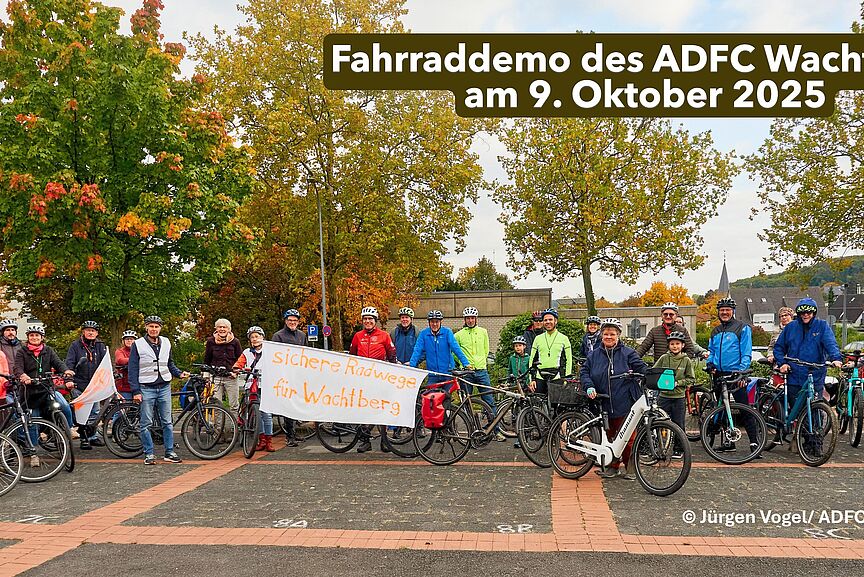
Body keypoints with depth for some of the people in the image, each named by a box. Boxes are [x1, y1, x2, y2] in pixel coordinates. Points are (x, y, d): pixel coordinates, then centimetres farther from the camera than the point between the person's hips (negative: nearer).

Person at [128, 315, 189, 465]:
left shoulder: (166, 343, 9)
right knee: (146, 423, 1)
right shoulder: (138, 345, -3)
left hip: (164, 387, 3)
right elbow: (133, 370, -3)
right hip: (146, 388, -3)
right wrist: (135, 391, -9)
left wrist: (180, 373, 0)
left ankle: (170, 452, 11)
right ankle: (149, 454, 10)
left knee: (167, 422, 5)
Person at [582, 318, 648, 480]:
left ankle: (630, 467, 15)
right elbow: (584, 372, 10)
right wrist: (589, 387, -8)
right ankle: (612, 466, 25)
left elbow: (642, 368, -2)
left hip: (625, 405, -3)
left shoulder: (628, 353, 2)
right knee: (608, 436, 11)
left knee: (628, 438, 0)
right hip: (604, 406, 3)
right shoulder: (594, 355, 10)